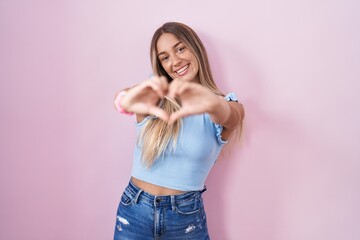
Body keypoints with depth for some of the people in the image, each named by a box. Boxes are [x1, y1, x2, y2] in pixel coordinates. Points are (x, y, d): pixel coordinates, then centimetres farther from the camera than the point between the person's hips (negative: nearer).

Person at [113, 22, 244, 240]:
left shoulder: (225, 107, -6)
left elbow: (228, 117, -28)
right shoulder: (152, 98, -3)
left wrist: (214, 104, -51)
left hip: (187, 216, -1)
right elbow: (122, 97, -24)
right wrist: (126, 100, -47)